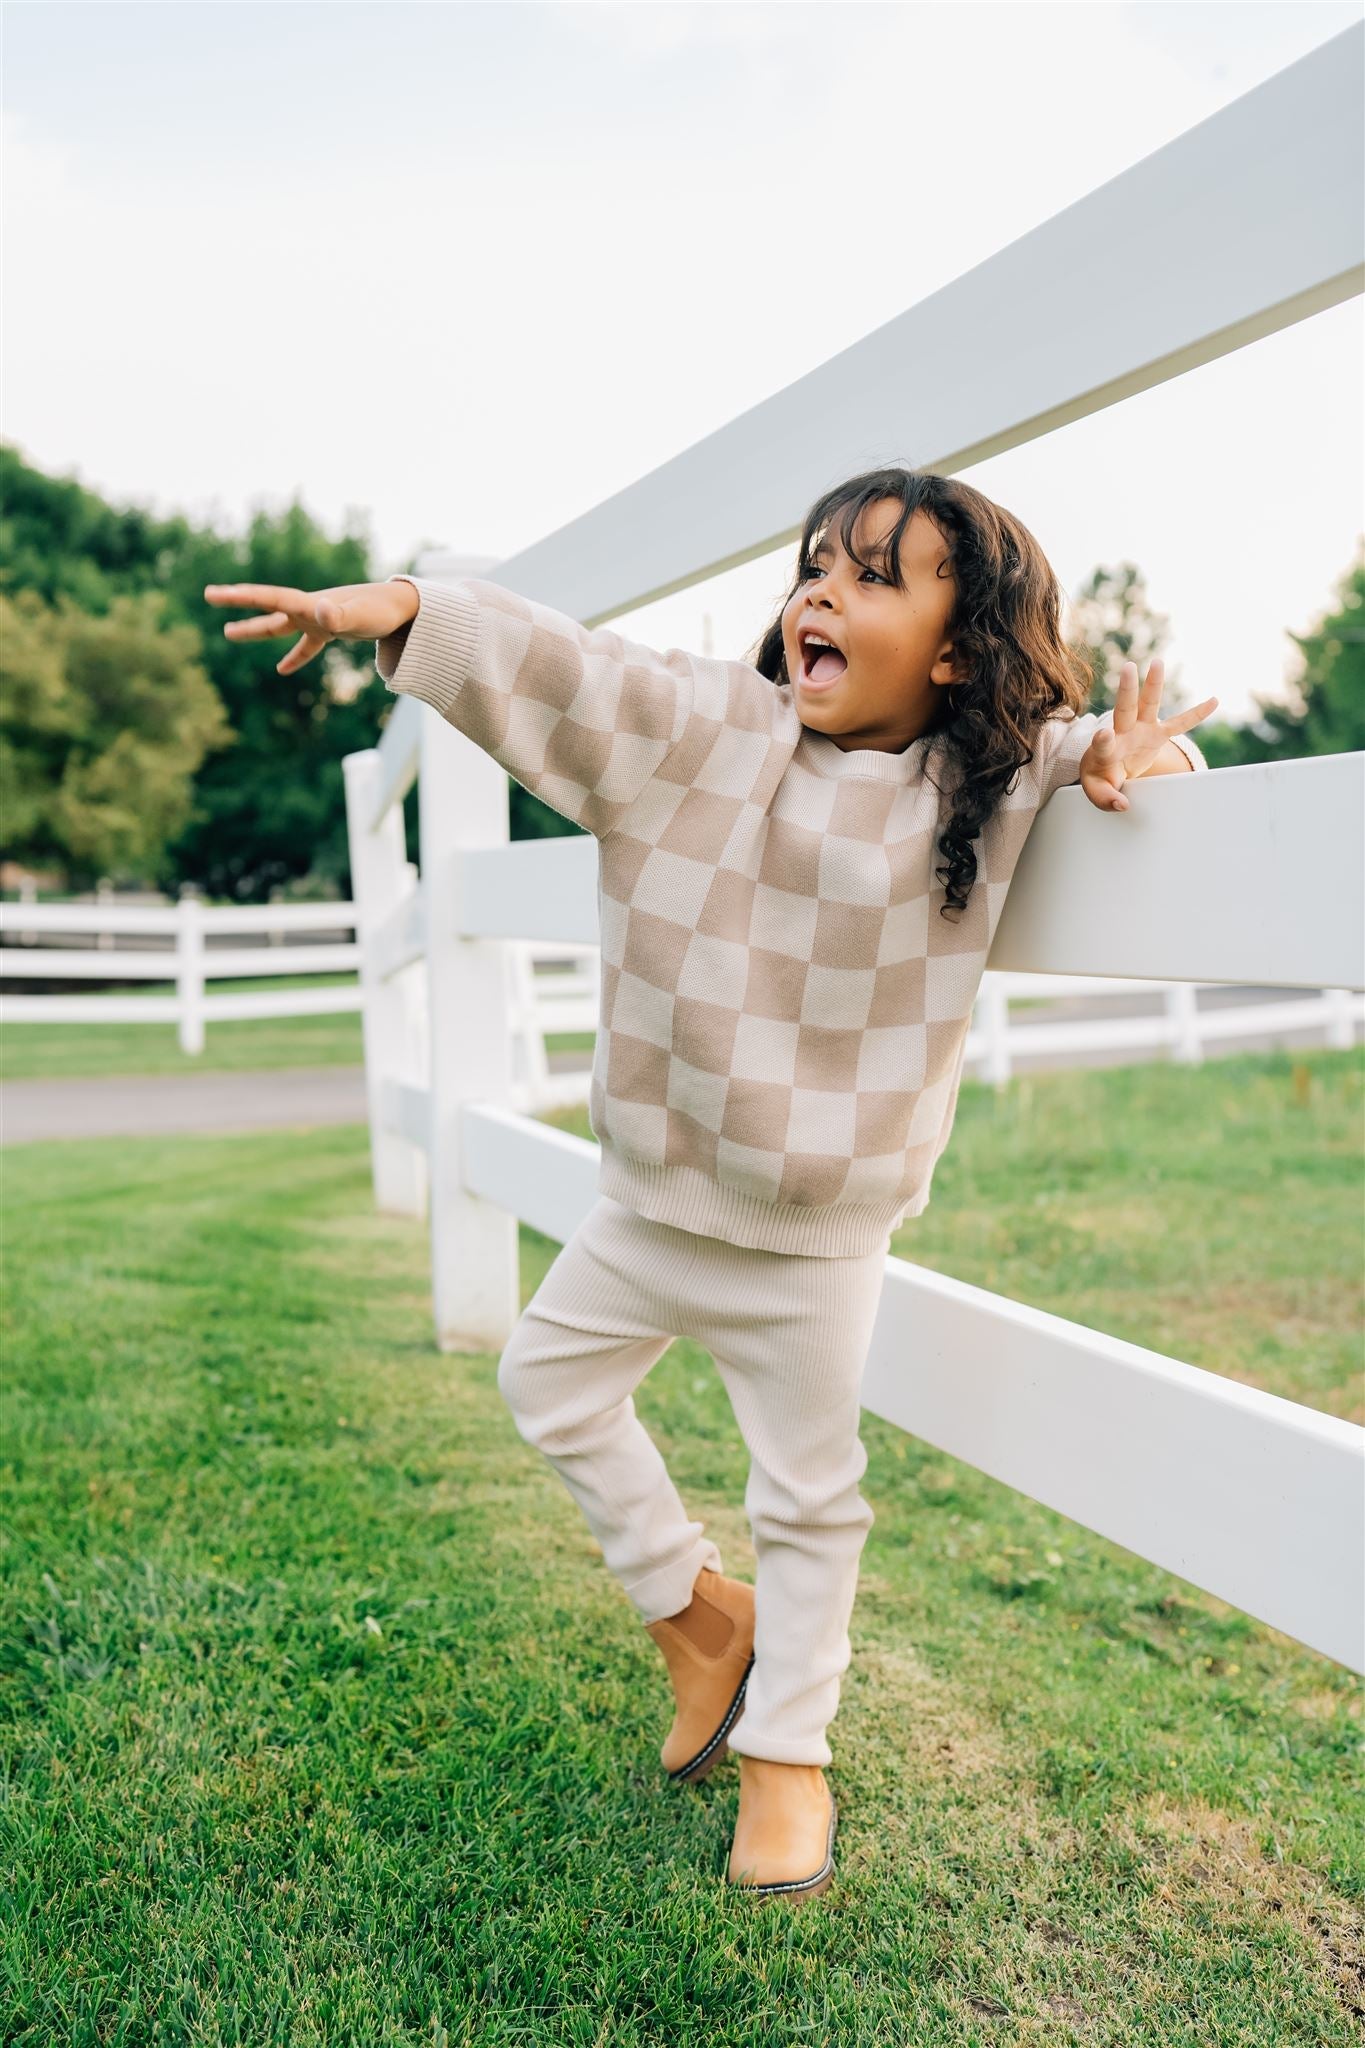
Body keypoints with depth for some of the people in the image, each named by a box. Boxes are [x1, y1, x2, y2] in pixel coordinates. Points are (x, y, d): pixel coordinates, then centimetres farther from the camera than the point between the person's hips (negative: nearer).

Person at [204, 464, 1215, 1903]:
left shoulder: (995, 782, -8)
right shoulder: (703, 728, -9)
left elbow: (1109, 737, 9)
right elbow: (561, 670, -18)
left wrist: (1138, 756, -15)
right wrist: (398, 609, -32)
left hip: (817, 1237, -3)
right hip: (653, 1191, 3)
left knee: (809, 1497, 10)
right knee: (548, 1381, 20)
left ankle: (787, 1756, 36)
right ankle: (700, 1614, 40)